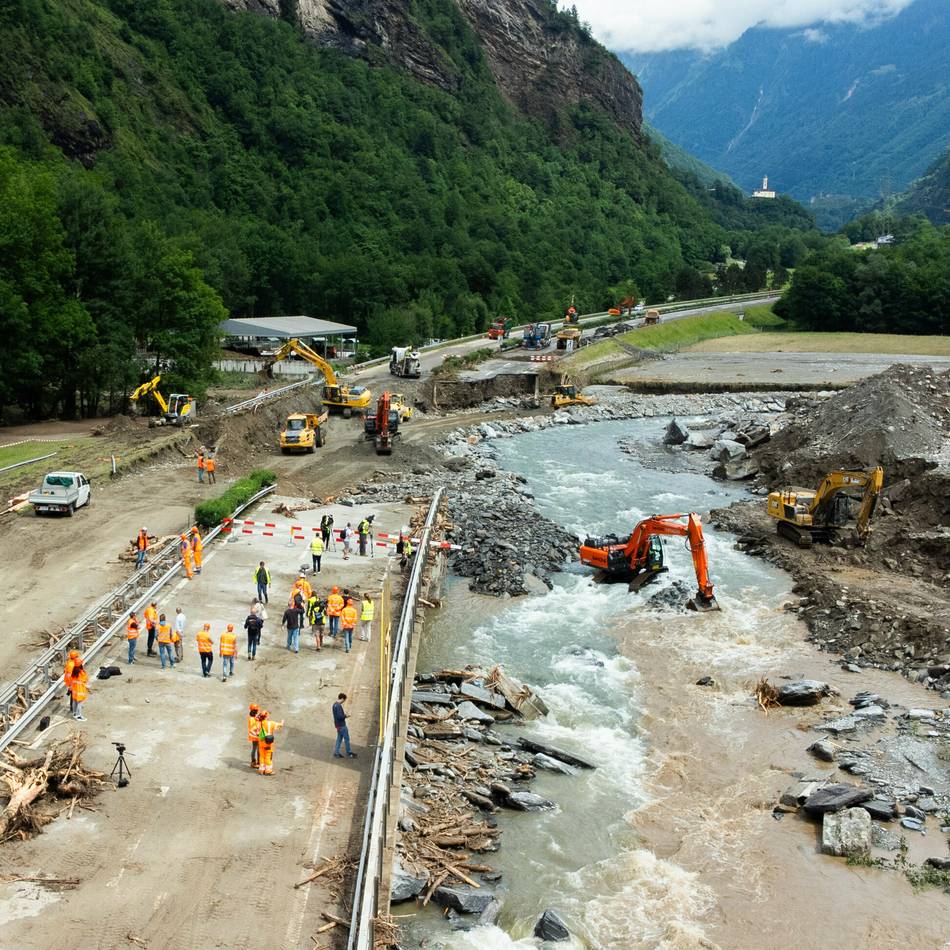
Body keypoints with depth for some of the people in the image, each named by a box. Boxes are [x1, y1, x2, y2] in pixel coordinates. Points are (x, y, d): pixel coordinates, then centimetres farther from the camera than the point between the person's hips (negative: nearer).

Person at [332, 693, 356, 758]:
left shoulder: (335, 704, 7)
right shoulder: (339, 706, -24)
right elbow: (340, 716, -29)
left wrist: (343, 713, 8)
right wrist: (345, 715, -12)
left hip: (338, 725, 9)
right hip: (341, 725, -9)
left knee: (339, 738, 16)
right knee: (346, 739, 5)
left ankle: (336, 753, 18)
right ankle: (349, 752, 17)